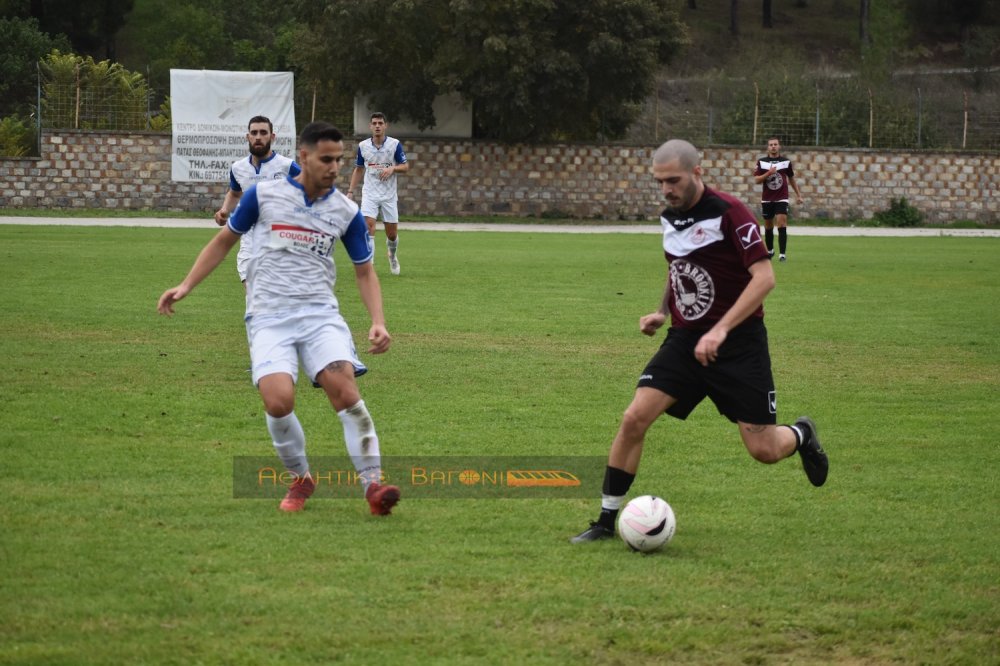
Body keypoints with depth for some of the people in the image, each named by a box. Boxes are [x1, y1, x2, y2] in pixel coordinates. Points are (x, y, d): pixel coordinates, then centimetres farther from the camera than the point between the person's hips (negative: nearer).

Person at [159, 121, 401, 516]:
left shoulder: (346, 212, 6)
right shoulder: (263, 195, 2)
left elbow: (364, 272, 15)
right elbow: (225, 240, 15)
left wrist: (378, 322, 0)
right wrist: (185, 286, 8)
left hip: (320, 313, 1)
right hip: (269, 316, -1)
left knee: (344, 388, -25)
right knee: (278, 400, -23)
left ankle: (372, 484, -19)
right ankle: (301, 480, 3)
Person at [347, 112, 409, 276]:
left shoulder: (395, 144, -4)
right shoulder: (363, 146, 2)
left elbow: (406, 167, -1)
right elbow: (358, 169, 13)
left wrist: (392, 168, -22)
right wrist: (351, 191, 6)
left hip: (389, 195, 0)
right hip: (369, 194, 0)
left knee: (392, 234, 6)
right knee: (368, 225, -20)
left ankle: (392, 256, 39)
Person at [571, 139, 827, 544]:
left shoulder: (728, 212, -16)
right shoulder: (669, 217, 6)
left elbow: (764, 277, -21)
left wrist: (720, 330, -28)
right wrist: (663, 311, 9)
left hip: (738, 344, -5)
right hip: (684, 340, 5)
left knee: (764, 450, -3)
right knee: (634, 419, -13)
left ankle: (801, 435, 34)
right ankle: (606, 521, -3)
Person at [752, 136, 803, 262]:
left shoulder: (786, 162, 1)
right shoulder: (761, 162, 0)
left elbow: (791, 179, 14)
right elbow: (756, 180, -6)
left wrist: (798, 194, 16)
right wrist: (768, 173, -21)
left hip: (782, 199, -1)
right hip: (767, 199, 1)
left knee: (782, 224, -14)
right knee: (768, 226, 11)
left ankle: (782, 254, -16)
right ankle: (769, 251, 30)